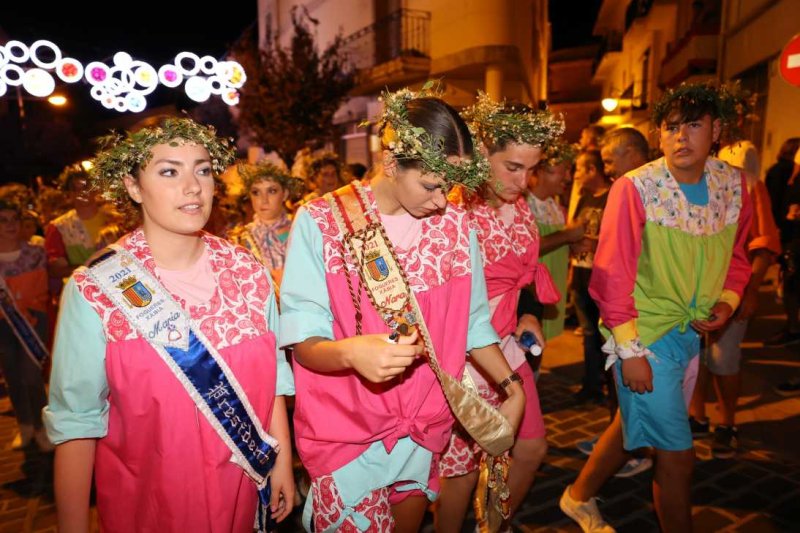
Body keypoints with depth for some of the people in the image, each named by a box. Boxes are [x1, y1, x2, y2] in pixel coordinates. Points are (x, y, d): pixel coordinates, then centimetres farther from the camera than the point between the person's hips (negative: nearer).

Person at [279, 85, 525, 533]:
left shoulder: (455, 224, -2)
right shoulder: (320, 222, -15)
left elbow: (473, 322, 7)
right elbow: (303, 342, -16)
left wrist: (513, 387, -1)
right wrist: (351, 352, -35)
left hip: (424, 428, 5)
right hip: (346, 430, -4)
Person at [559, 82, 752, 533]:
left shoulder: (733, 184, 0)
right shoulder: (635, 188, -18)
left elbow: (736, 254, 15)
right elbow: (612, 273, -17)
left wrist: (727, 301, -3)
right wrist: (629, 350, -16)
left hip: (692, 333, 7)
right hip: (646, 335, -6)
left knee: (633, 425, 22)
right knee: (678, 453, 3)